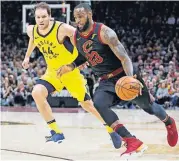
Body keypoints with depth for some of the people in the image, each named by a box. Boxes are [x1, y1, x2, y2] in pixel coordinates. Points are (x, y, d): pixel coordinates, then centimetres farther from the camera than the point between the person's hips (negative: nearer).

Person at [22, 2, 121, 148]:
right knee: (37, 93, -21)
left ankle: (111, 130, 24)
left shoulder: (62, 29, -28)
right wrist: (27, 56, 29)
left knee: (87, 104, 1)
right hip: (52, 72, 4)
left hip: (70, 71, -4)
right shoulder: (32, 31, -9)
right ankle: (57, 132, -11)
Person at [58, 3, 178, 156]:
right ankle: (133, 142, -26)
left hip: (125, 75, -5)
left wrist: (130, 78, -42)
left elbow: (124, 58, -26)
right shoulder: (76, 38, -3)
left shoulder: (104, 32, -22)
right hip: (106, 81, 5)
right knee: (98, 104, -26)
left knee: (148, 106, 10)